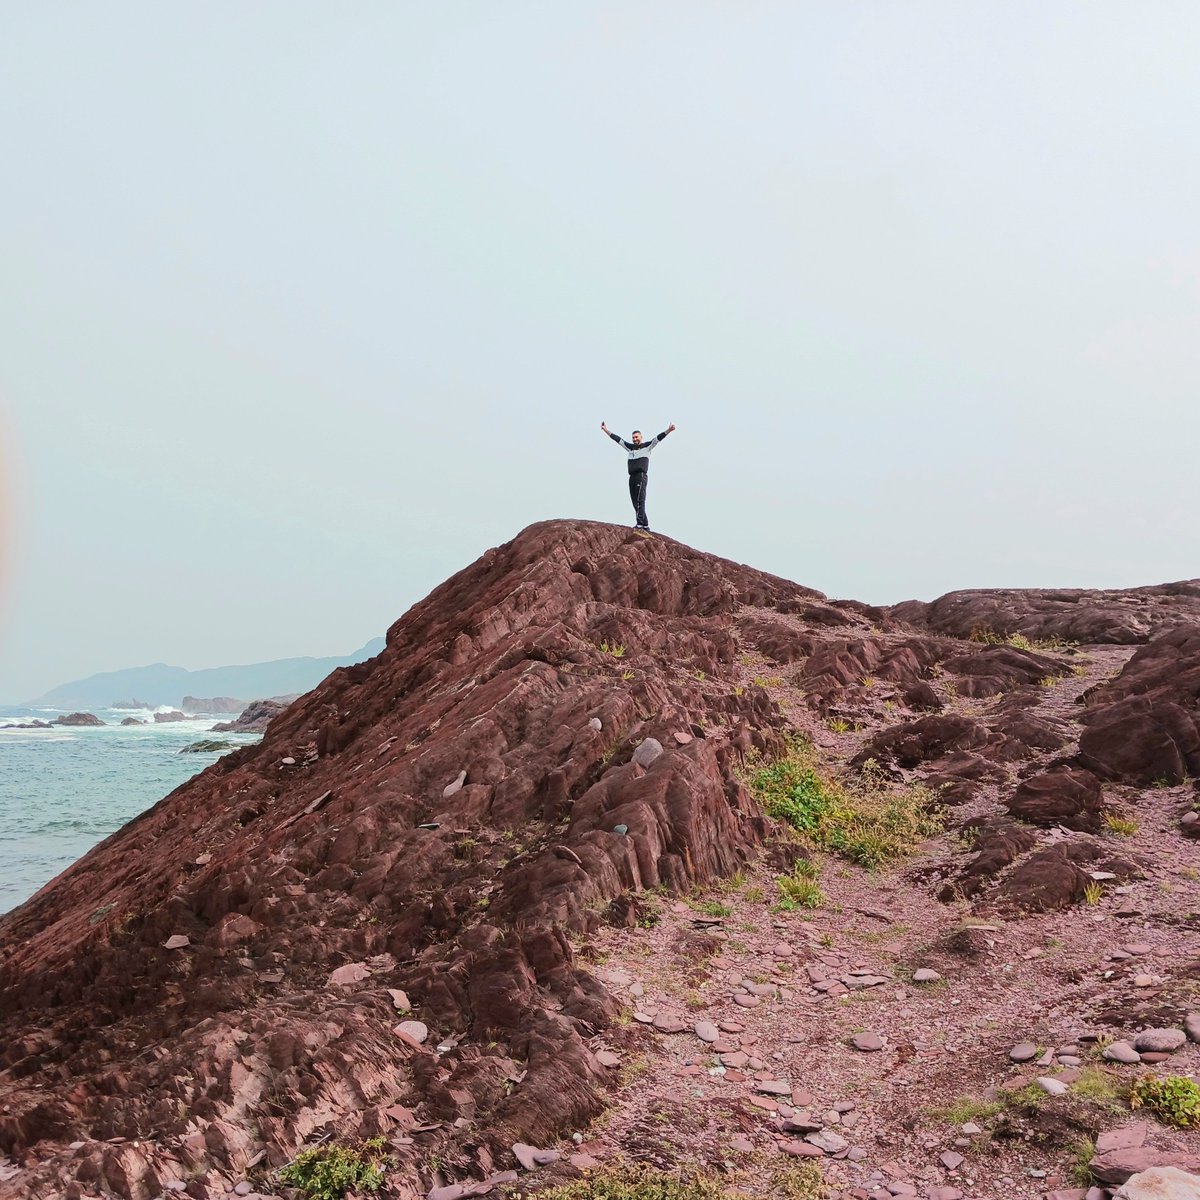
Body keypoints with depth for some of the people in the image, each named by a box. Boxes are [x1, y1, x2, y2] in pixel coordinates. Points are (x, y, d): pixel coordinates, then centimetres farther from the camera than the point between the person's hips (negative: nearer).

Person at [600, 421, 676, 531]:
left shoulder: (647, 446, 7)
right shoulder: (630, 447, 21)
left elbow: (658, 438, -4)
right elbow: (617, 439, 24)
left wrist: (668, 430, -16)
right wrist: (606, 430, 24)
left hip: (641, 476, -6)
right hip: (632, 477, 6)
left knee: (640, 501, -15)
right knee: (635, 502, 4)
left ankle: (640, 524, -23)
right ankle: (645, 525, 7)